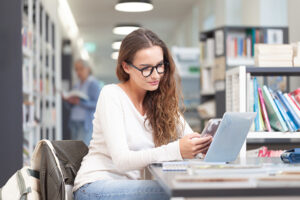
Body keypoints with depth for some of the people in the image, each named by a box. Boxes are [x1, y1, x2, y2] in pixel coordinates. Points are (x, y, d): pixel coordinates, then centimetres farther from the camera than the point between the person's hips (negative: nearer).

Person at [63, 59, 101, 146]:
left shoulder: (93, 84, -6)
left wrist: (80, 102, -22)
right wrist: (68, 100, -1)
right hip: (74, 122, 8)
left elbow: (97, 105, -14)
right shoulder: (76, 85, 16)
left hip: (87, 123, -8)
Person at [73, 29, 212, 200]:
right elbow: (121, 160, -18)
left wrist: (207, 143, -23)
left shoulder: (162, 101, 10)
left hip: (130, 186, 5)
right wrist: (176, 151, -32)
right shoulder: (111, 95, -8)